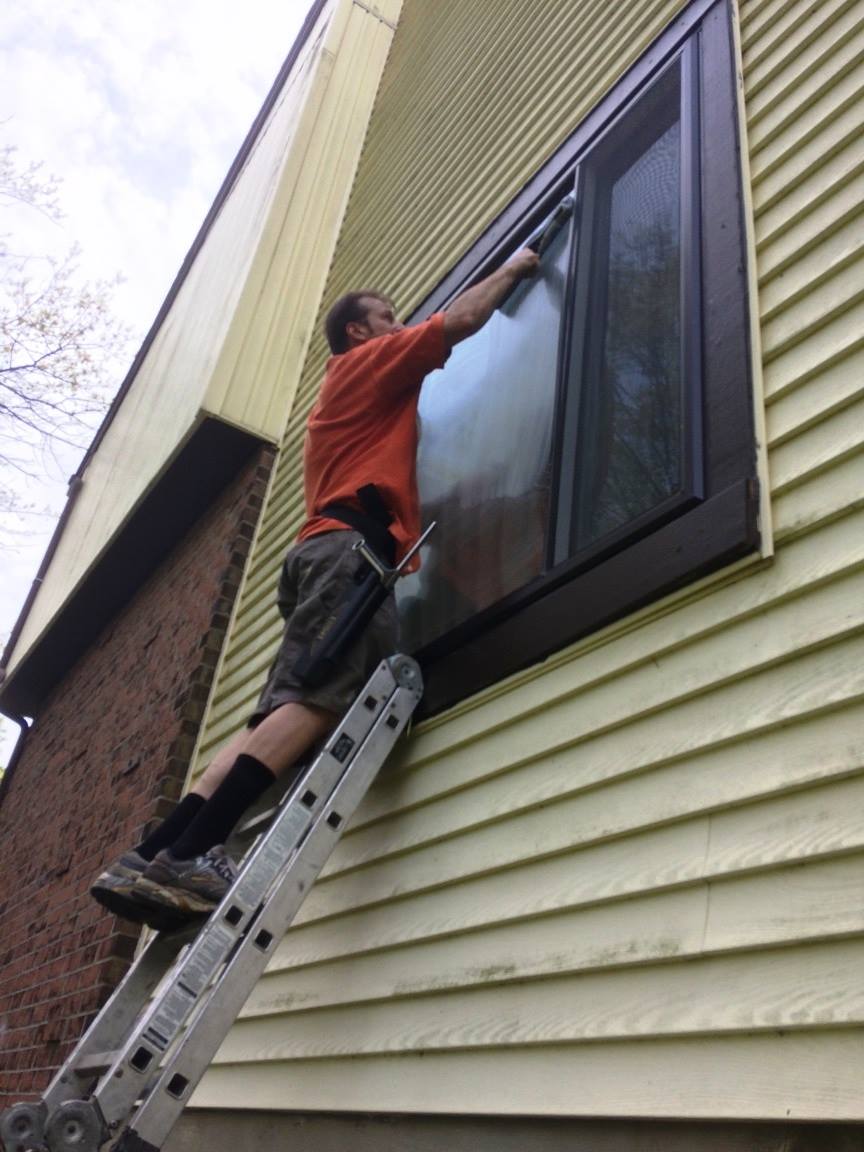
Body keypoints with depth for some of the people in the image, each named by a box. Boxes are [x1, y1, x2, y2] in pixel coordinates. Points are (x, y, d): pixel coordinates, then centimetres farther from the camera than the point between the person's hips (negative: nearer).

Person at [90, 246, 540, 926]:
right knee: (319, 701, -23)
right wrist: (511, 271, 25)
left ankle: (153, 857, -13)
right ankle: (191, 853, -33)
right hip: (353, 547, -9)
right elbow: (460, 321, 9)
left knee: (284, 711, -5)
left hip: (324, 548, 9)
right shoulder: (368, 360, 13)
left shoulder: (352, 390, 37)